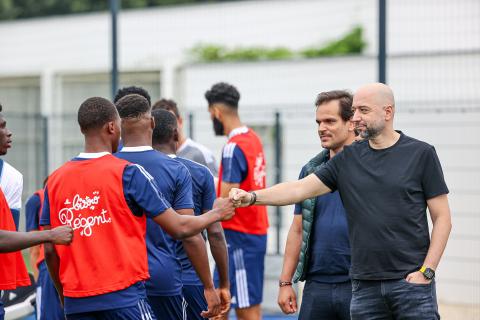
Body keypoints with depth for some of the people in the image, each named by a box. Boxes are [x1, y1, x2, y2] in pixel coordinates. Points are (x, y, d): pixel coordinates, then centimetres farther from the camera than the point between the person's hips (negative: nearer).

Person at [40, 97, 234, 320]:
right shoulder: (128, 173, -6)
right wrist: (216, 213, 16)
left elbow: (50, 251, 8)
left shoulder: (55, 180, 6)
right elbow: (178, 228, -2)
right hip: (123, 297, -5)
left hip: (75, 302, 5)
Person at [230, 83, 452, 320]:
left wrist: (426, 271, -9)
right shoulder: (348, 158, 8)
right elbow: (300, 189, 2)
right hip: (365, 285, 3)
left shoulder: (421, 154, 0)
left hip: (411, 281, -3)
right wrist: (252, 197, -12)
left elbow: (442, 218, 0)